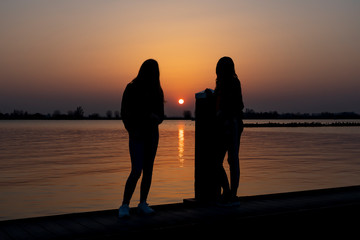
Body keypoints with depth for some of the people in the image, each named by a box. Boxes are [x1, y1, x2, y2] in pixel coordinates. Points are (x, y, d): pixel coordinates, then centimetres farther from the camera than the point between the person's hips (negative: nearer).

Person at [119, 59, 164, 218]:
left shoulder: (157, 91, 9)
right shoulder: (132, 88, -3)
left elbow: (161, 115, 12)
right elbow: (124, 113, -4)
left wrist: (156, 118, -12)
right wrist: (132, 131, -16)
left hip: (152, 134, 5)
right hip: (137, 134, -4)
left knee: (148, 170, 5)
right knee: (136, 171, -13)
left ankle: (143, 204, 13)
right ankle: (124, 206, -5)